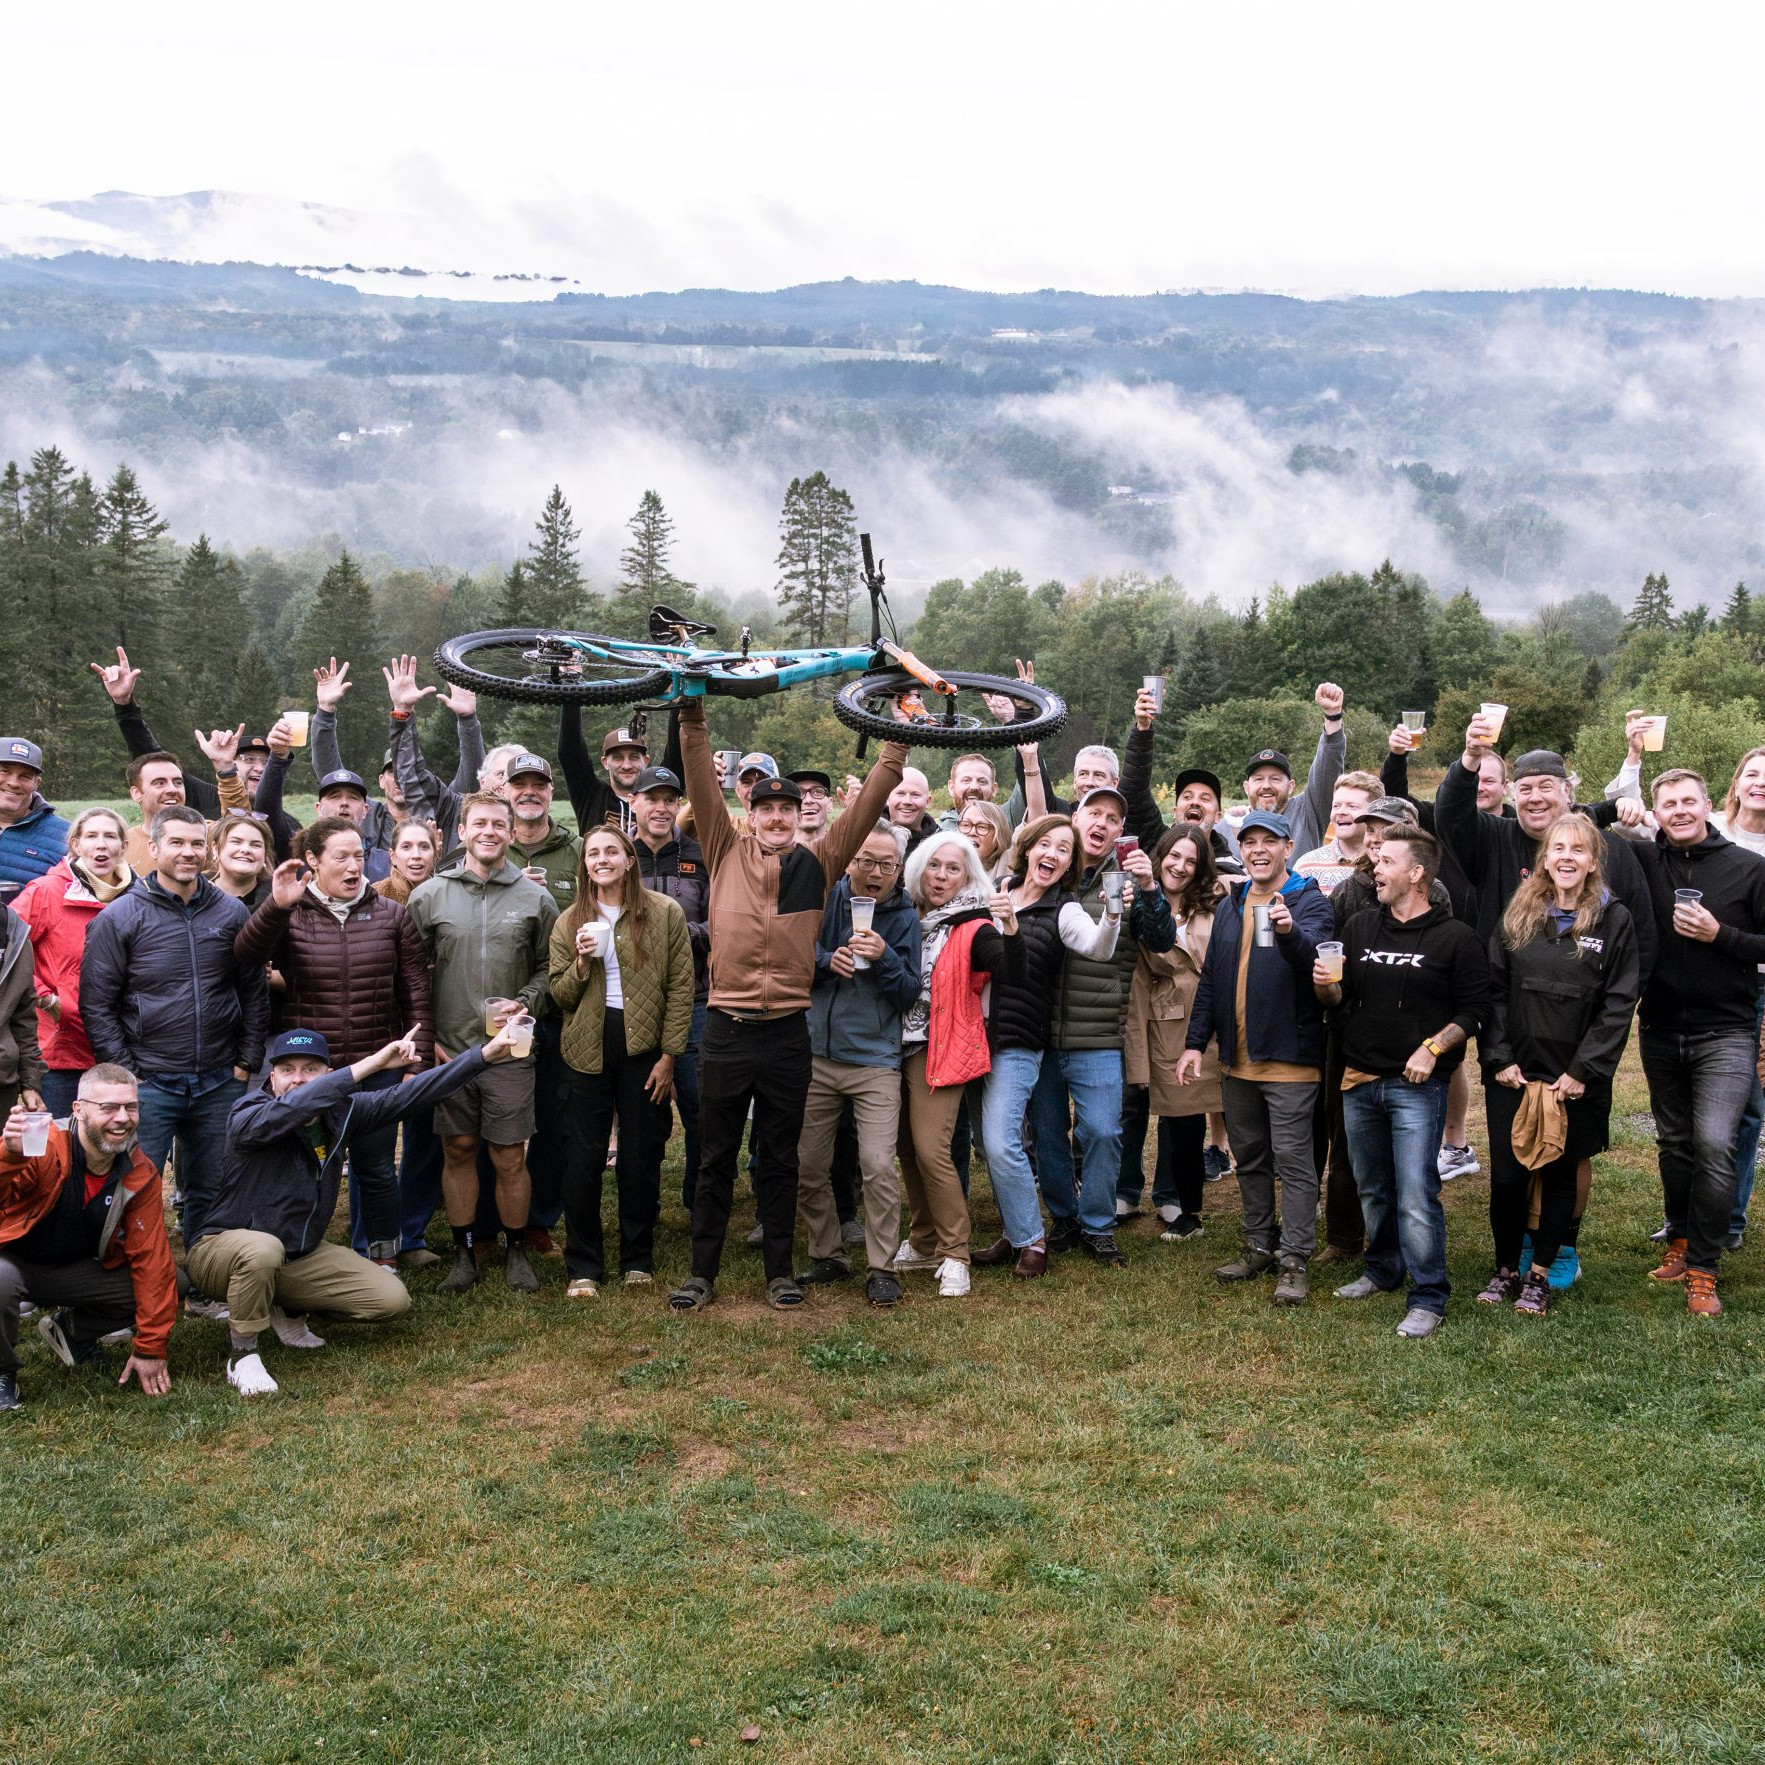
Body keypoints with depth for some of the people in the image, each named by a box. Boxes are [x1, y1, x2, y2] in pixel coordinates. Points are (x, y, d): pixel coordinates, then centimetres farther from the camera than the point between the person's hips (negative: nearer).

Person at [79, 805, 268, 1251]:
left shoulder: (232, 913, 6)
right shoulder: (120, 917, -4)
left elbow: (254, 993, 11)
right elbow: (96, 1004, -4)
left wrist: (246, 1062, 5)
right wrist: (125, 1072, -9)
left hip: (220, 1083, 3)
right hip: (148, 1084, -3)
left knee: (211, 1195, 12)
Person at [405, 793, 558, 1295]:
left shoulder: (535, 899, 4)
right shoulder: (428, 896, 3)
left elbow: (549, 967, 10)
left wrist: (525, 1003, -8)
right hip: (448, 1050, 1)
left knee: (510, 1158, 3)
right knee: (458, 1153, 9)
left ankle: (516, 1252, 20)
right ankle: (464, 1254, 22)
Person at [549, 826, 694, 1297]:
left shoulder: (665, 913, -1)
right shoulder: (570, 922, 7)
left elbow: (681, 988, -1)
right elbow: (559, 996, 8)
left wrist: (668, 1055, -6)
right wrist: (581, 963, -12)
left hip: (643, 1047, -2)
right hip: (586, 1050, 2)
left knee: (641, 1158, 7)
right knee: (581, 1159, 1)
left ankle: (638, 1258, 22)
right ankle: (583, 1267, 11)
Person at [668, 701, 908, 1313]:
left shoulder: (818, 864, 3)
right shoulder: (726, 853, 2)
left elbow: (869, 804, 0)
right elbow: (703, 785, -5)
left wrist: (898, 742, -5)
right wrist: (692, 716, -12)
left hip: (787, 1035, 1)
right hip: (726, 1032, 0)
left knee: (780, 1161, 12)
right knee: (715, 1159, 9)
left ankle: (779, 1270, 22)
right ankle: (702, 1272, 18)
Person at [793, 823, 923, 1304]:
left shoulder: (904, 916, 1)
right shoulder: (826, 897, 2)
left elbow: (909, 994, -1)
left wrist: (885, 958, -17)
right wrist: (827, 960, -14)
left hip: (874, 1061, -2)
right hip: (815, 1055, 2)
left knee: (879, 1166, -12)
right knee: (807, 1167, 7)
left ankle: (882, 1269, 0)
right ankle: (828, 1256, 24)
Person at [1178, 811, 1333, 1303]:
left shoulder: (1309, 902, -6)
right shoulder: (1229, 906, 12)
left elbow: (1312, 955, -27)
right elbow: (1210, 979, 16)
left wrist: (1289, 932, -49)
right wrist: (1195, 1042, 9)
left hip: (1289, 1057, -6)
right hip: (1237, 1059, 6)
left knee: (1292, 1161, -4)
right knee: (1249, 1159, 15)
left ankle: (1295, 1262, 2)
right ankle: (1259, 1247, 27)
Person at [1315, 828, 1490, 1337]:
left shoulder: (1454, 937, -6)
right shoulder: (1361, 927, 9)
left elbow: (1475, 1009, -5)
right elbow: (1341, 998, 15)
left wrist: (1432, 1048, -15)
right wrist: (1327, 985, -8)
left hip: (1417, 1084, -5)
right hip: (1359, 1079, 6)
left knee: (1415, 1196, -10)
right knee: (1372, 1189, 16)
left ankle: (1428, 1299, -2)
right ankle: (1383, 1270, 33)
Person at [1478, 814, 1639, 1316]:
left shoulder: (1614, 921, -3)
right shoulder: (1518, 915, 4)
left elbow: (1619, 1005, -5)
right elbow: (1493, 990, 3)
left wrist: (1584, 1071, -10)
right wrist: (1498, 1059, -5)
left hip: (1575, 1078, -2)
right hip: (1513, 1074, 2)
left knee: (1560, 1173, 8)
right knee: (1506, 1175, 2)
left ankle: (1539, 1274, 21)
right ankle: (1506, 1269, 19)